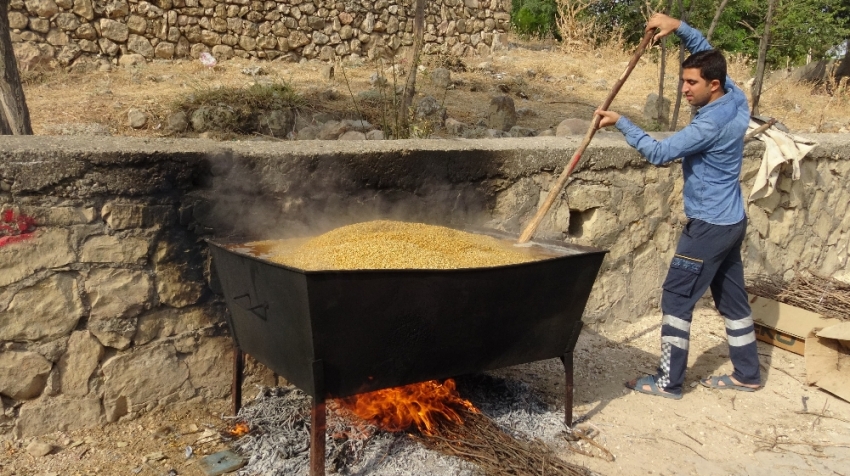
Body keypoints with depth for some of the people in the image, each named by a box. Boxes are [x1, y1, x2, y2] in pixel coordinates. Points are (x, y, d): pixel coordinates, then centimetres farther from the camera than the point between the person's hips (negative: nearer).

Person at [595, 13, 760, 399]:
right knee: (731, 297, 17)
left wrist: (620, 122, -16)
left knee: (677, 298, -2)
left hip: (709, 225, -10)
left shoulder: (712, 124, -24)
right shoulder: (735, 98, 2)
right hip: (730, 221, 10)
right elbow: (707, 54, 15)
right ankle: (747, 374, 29)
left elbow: (659, 153, -22)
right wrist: (679, 27, 1)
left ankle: (669, 382, 5)